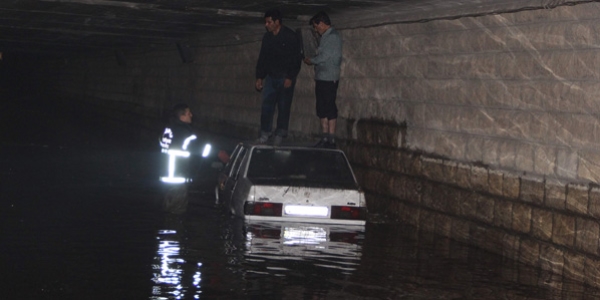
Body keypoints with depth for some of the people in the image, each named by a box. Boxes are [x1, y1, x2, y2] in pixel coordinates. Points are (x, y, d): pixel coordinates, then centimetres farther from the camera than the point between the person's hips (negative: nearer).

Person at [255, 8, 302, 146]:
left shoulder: (290, 36, -9)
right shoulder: (267, 37, 9)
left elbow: (296, 58, -11)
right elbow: (262, 58, 16)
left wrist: (290, 78, -16)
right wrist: (259, 77, 11)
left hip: (285, 78, -5)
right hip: (271, 77, 5)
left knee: (284, 107, -1)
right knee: (266, 106, 0)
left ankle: (280, 135, 7)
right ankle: (265, 134, 3)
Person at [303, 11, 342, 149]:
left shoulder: (333, 36, -11)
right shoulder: (326, 36, 18)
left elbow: (325, 56, -16)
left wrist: (311, 60, -3)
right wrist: (313, 60, 6)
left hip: (329, 79, -10)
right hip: (321, 78, 10)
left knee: (329, 109, -8)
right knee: (322, 109, 10)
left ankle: (331, 140, -6)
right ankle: (325, 139, 14)